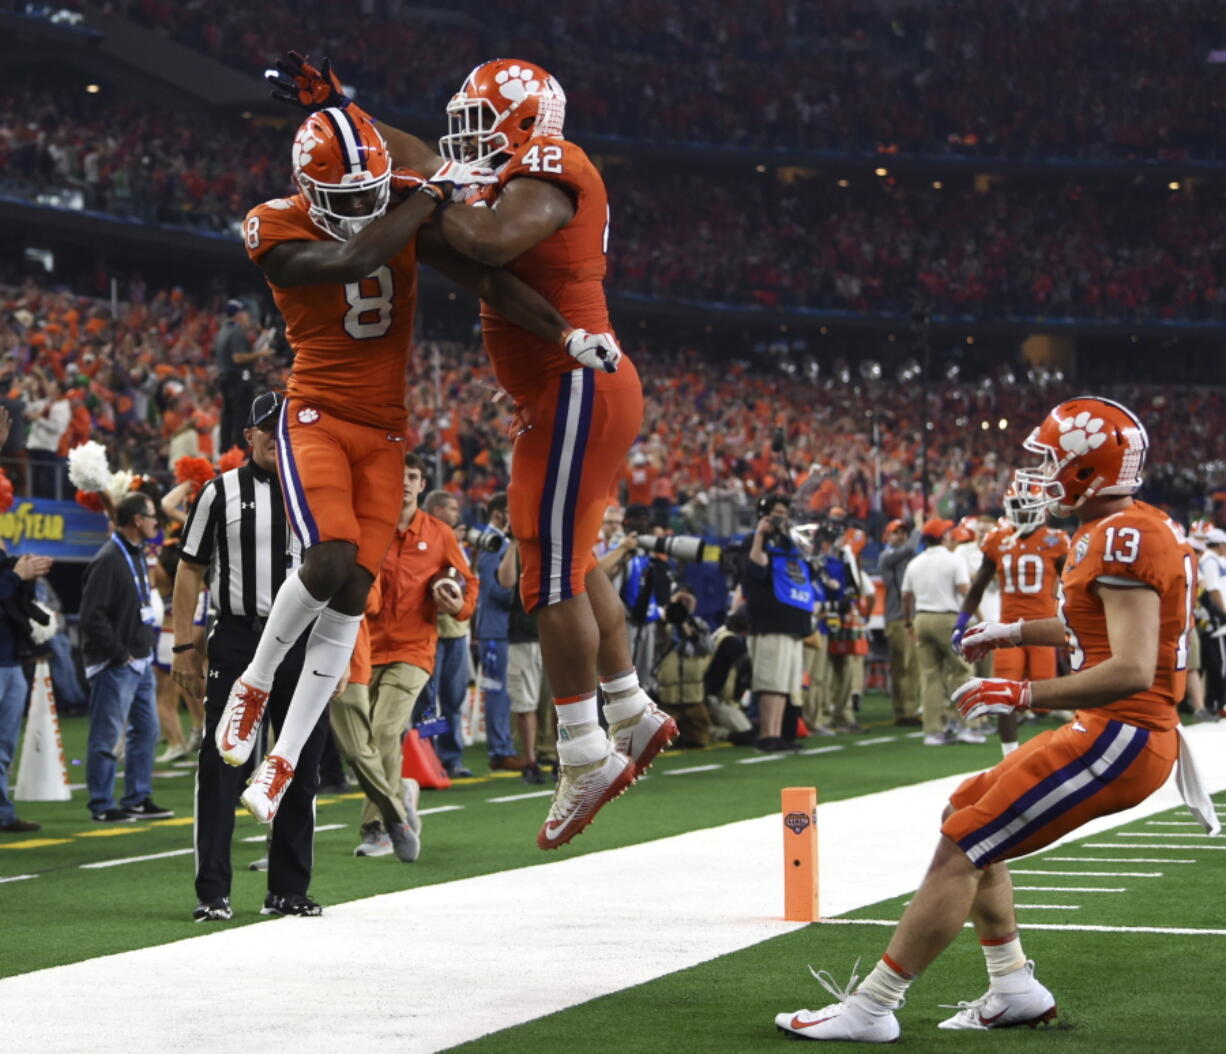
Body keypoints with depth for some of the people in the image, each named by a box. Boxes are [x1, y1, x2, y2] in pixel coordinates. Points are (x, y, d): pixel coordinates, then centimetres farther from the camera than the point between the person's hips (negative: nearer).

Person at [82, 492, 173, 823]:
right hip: (115, 666, -10)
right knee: (106, 736, -2)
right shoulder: (108, 560, -17)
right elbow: (92, 616, -22)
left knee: (146, 730, 14)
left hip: (140, 662, 10)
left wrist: (149, 644, 13)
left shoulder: (137, 556, 13)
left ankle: (138, 799, 22)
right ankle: (102, 806, 4)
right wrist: (119, 654, -17)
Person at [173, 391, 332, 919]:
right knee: (222, 766, -6)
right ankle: (212, 892, -1)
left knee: (301, 770, 6)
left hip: (304, 645, 3)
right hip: (236, 642, -3)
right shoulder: (220, 493, 3)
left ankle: (288, 890, 15)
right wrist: (185, 645, -3)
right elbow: (190, 570, 4)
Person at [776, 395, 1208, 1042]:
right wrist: (1017, 633, 36)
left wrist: (1022, 695, -23)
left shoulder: (1124, 538, -19)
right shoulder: (1125, 530, 13)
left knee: (962, 847, -9)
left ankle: (872, 1009, -6)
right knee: (965, 814, 20)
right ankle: (1014, 989, 22)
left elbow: (1131, 670, -27)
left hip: (1119, 739, -11)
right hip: (1110, 733, 11)